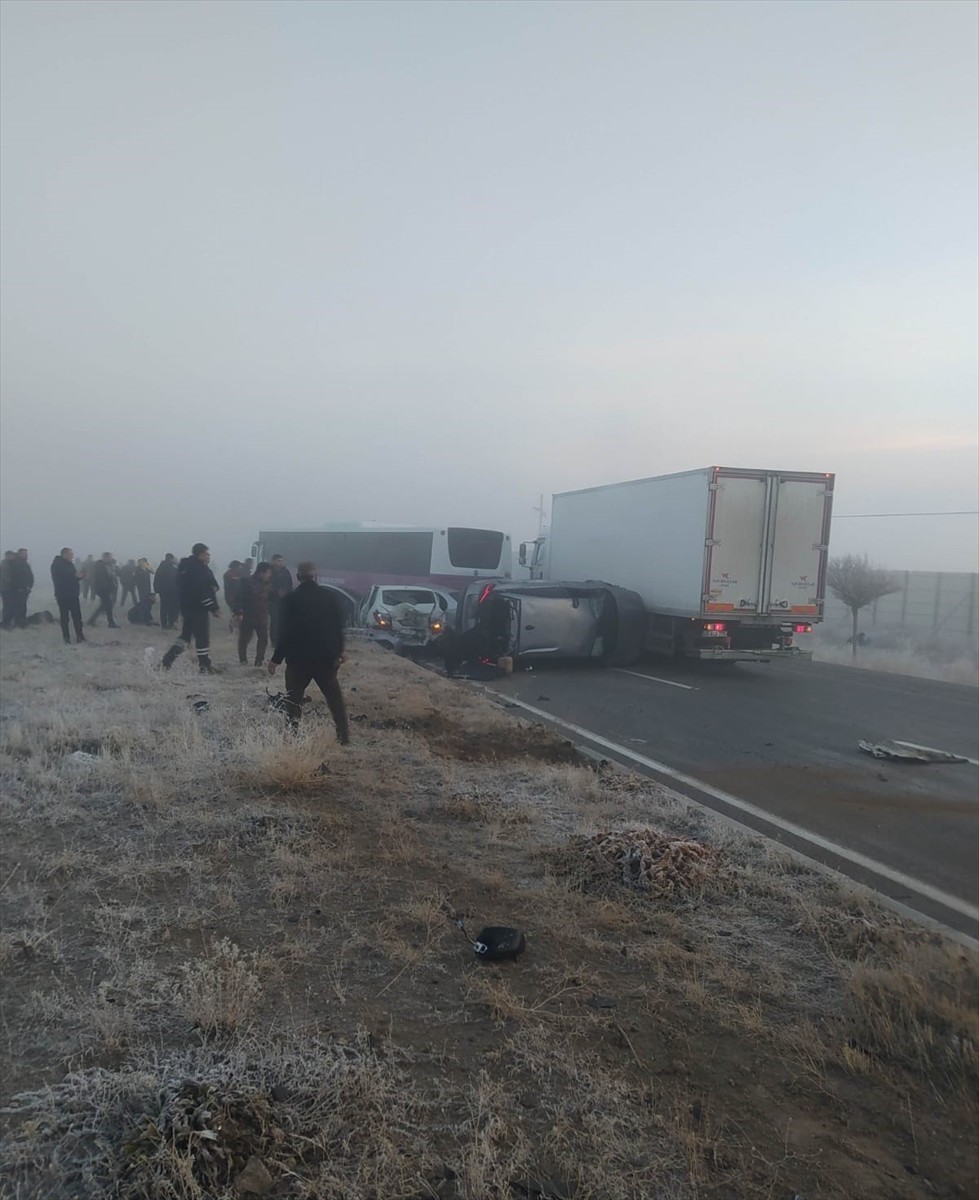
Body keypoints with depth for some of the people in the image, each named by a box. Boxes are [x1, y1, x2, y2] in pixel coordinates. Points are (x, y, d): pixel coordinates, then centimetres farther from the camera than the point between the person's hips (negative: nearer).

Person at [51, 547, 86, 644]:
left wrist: (79, 576, -1)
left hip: (73, 595, 7)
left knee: (77, 615, 5)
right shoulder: (57, 565, -10)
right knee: (64, 617, 1)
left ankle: (80, 636, 11)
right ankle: (66, 637, 8)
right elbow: (60, 579, -21)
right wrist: (75, 576, -23)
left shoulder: (70, 564, 14)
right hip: (63, 595, -7)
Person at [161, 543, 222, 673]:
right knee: (203, 638, 1)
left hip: (185, 607, 9)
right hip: (199, 608, -8)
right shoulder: (201, 569, -16)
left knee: (185, 635, 17)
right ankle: (205, 667, 8)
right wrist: (214, 608, -17)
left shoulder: (184, 566, 13)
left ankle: (167, 660, 4)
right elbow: (205, 592, -21)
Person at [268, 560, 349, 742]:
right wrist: (339, 651, 18)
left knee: (294, 698, 9)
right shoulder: (329, 596, 1)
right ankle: (343, 734, 10)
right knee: (334, 696, 12)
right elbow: (338, 627, 6)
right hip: (326, 655, 3)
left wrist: (276, 659, -3)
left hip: (299, 656, -3)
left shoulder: (290, 599, -8)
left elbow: (285, 632, -9)